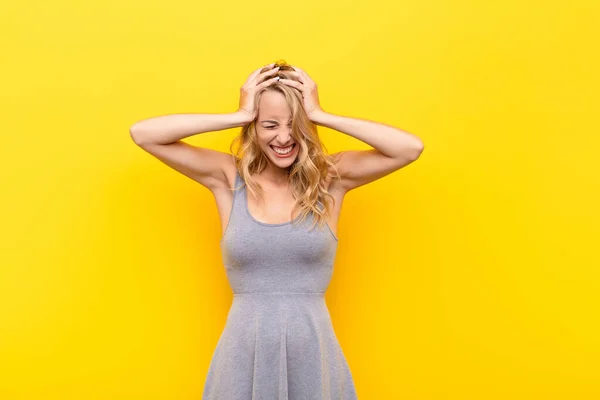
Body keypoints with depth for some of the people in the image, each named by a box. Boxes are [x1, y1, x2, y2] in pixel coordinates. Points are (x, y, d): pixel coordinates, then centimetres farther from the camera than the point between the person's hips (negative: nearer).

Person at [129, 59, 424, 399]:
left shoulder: (331, 177, -3)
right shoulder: (229, 177, -3)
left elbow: (411, 147, -16)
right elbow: (142, 134, -10)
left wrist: (320, 115, -15)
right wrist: (239, 115, -13)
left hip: (313, 353, 0)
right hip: (243, 355, 0)